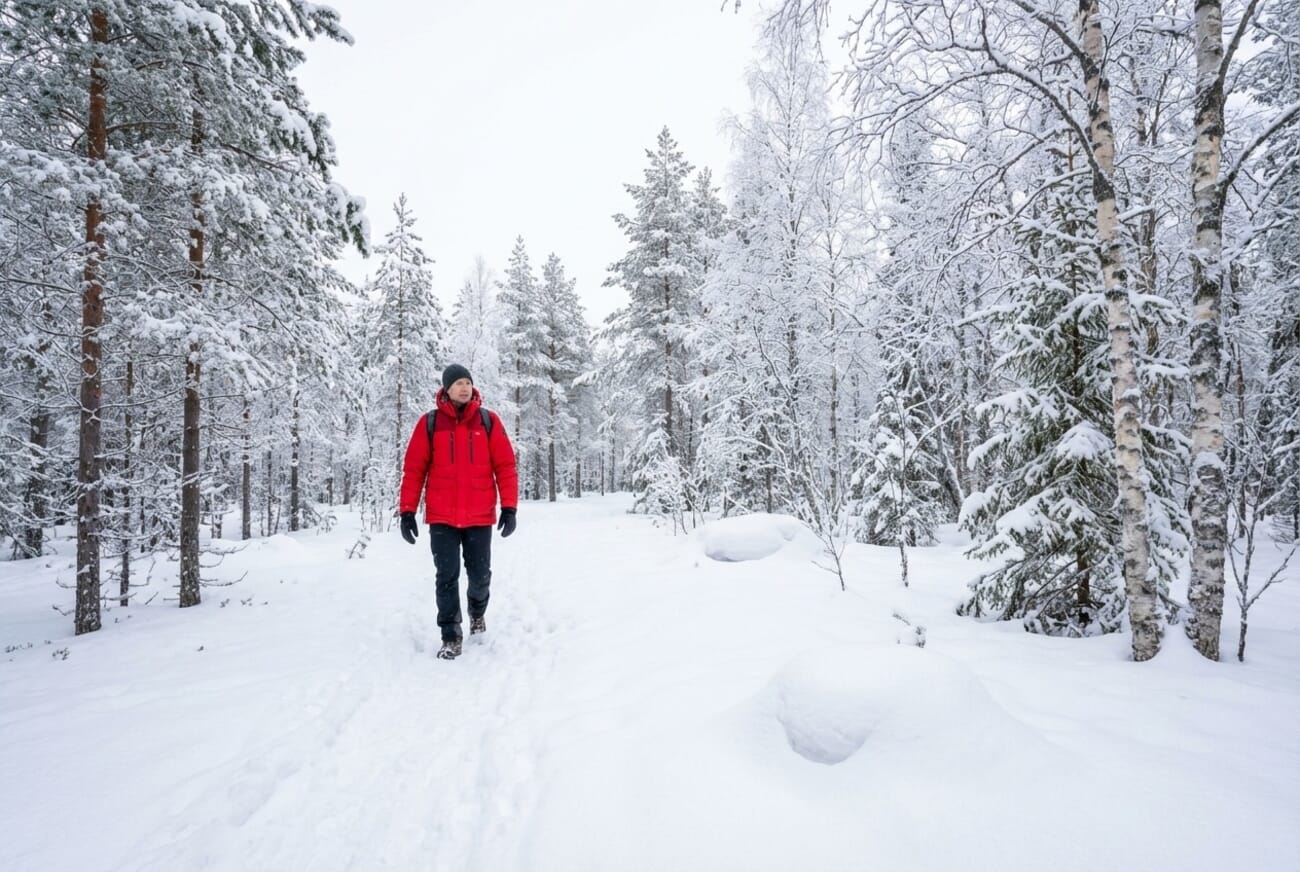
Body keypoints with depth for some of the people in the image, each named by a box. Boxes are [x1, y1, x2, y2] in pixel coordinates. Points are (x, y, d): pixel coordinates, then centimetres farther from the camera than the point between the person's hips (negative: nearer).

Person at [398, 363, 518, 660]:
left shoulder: (488, 420, 2)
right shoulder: (429, 422, 1)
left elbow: (505, 466, 0)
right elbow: (413, 469, 2)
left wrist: (509, 507, -5)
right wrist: (407, 510, -2)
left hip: (480, 517, 1)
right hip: (441, 517, 0)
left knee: (480, 575, 10)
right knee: (446, 577, 2)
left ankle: (477, 610, 41)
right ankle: (450, 636, 17)